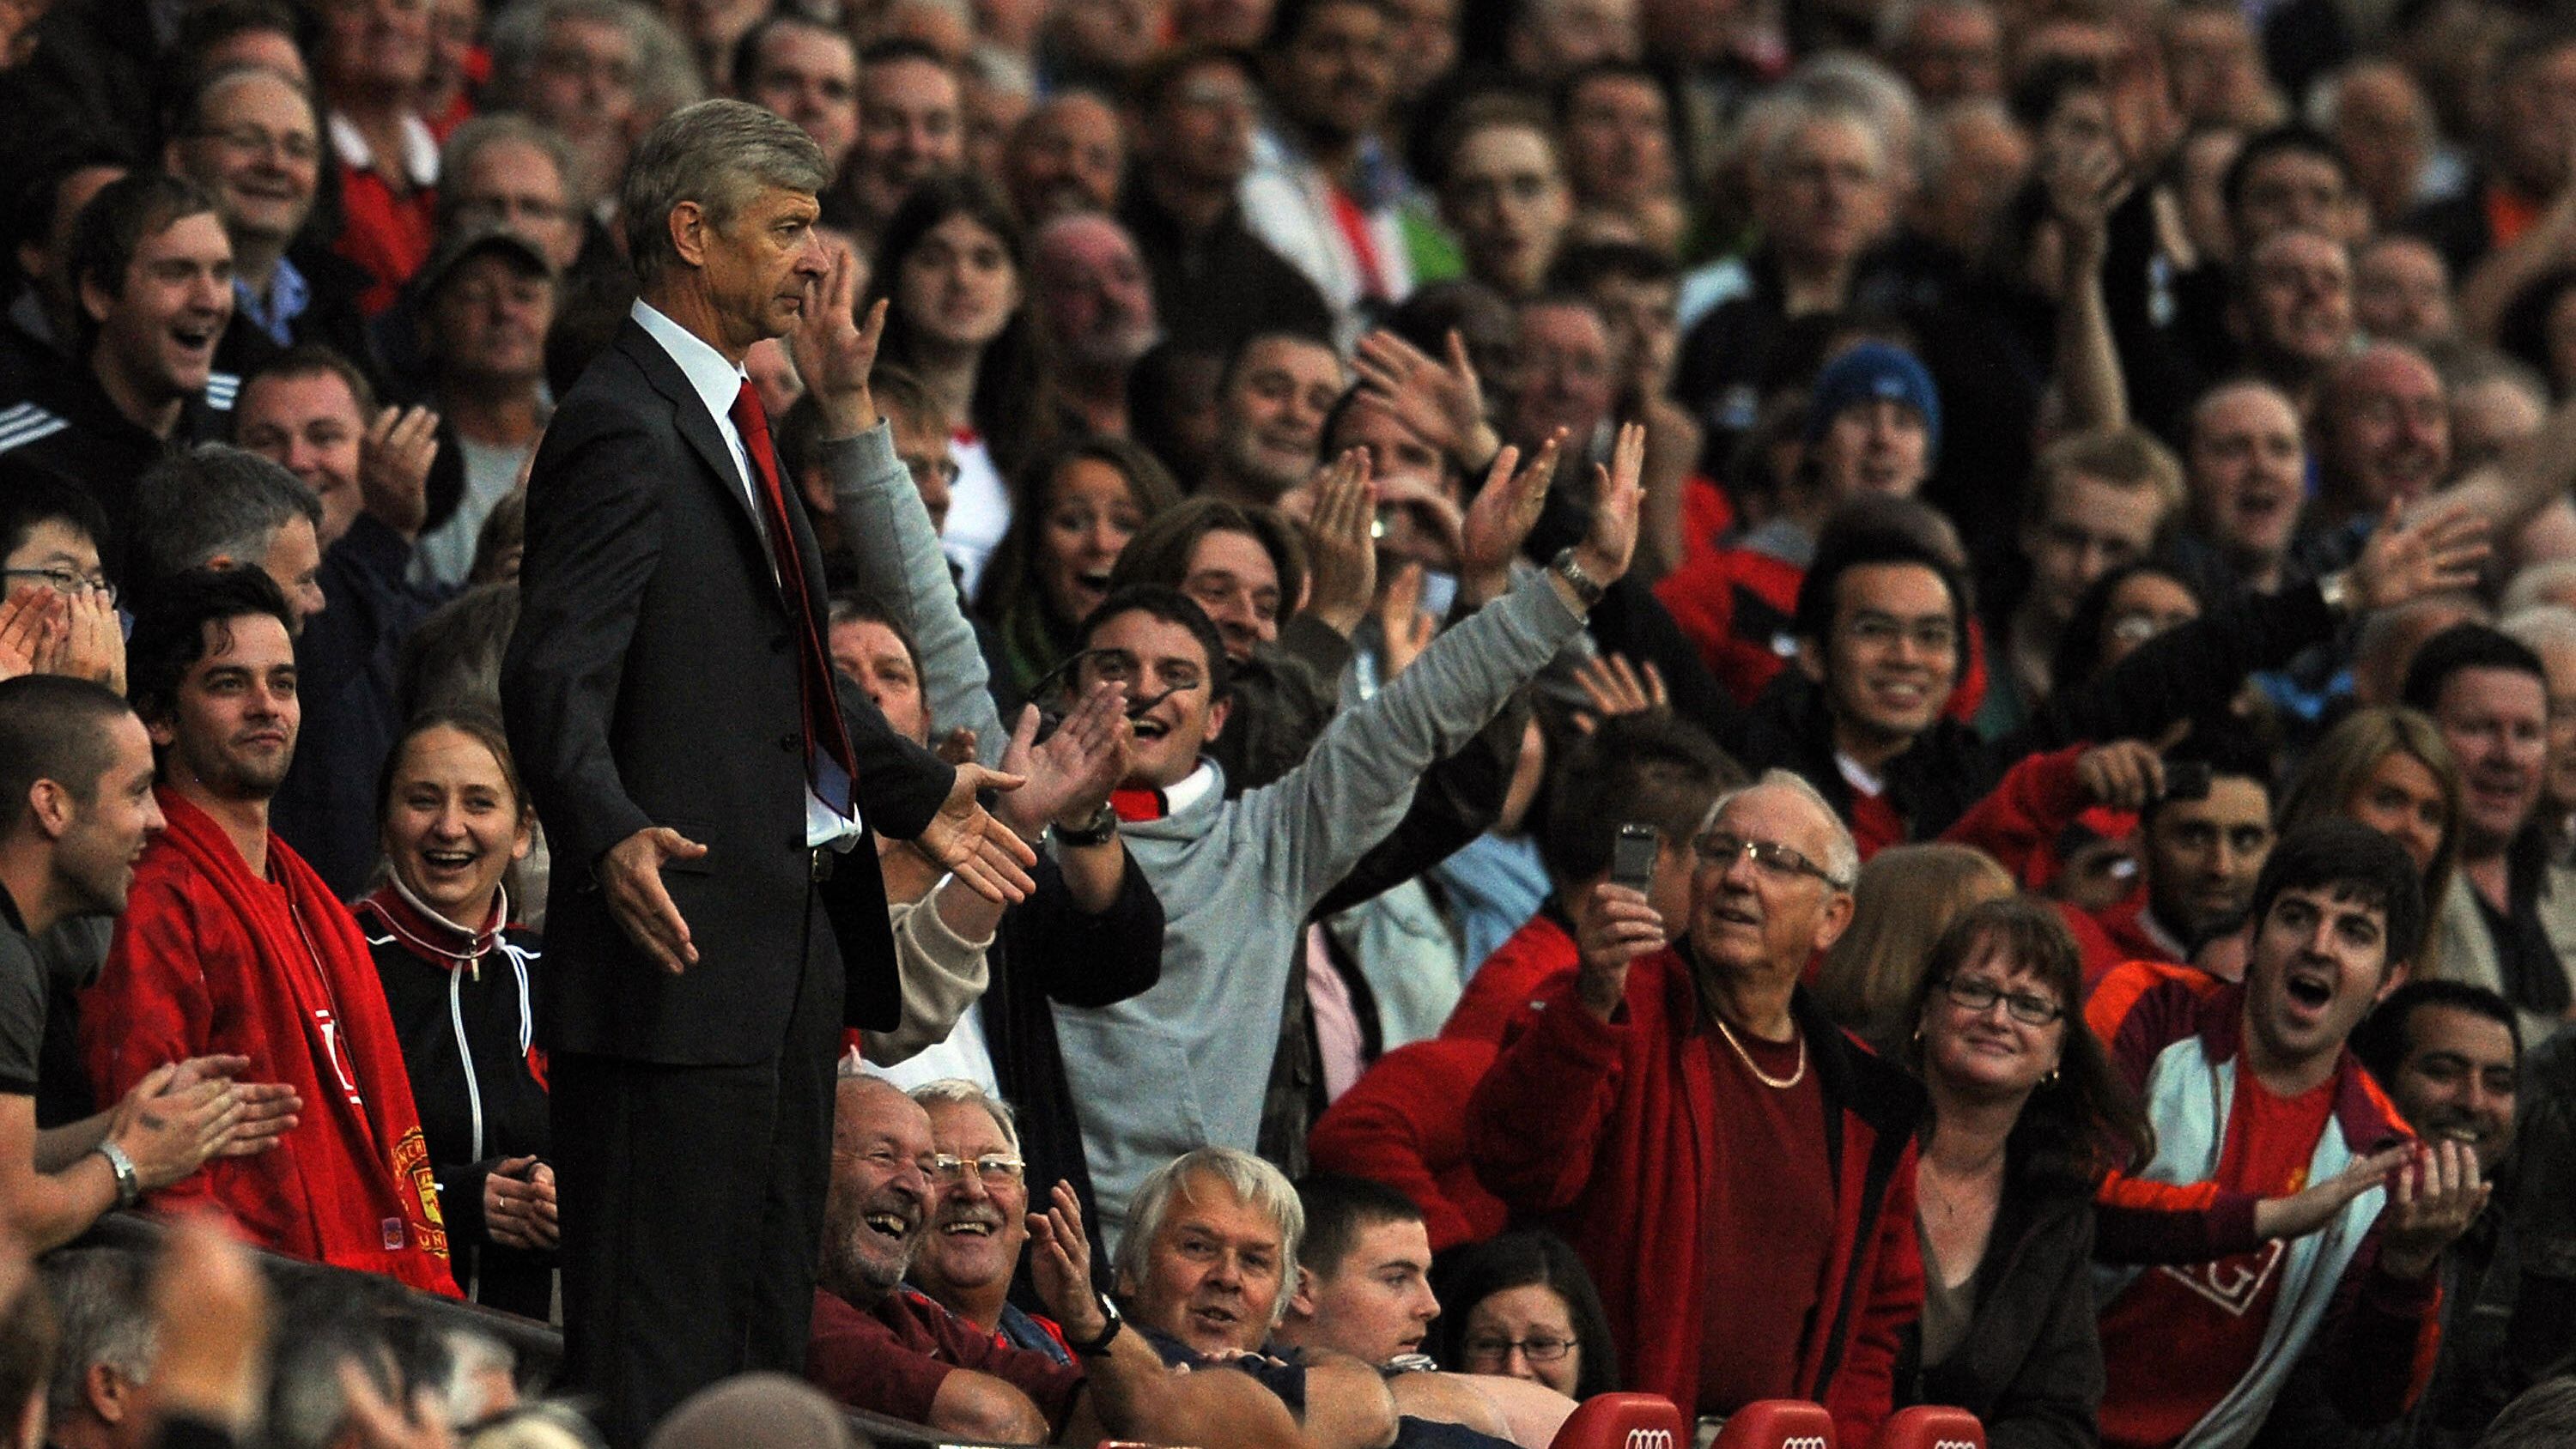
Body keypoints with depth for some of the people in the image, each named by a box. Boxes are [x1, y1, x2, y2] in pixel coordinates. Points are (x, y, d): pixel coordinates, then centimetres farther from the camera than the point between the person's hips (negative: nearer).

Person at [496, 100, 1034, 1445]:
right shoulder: (622, 429, -15)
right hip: (689, 939, -11)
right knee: (657, 1334, -9)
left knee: (767, 1313, 14)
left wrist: (917, 791, 30)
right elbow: (554, 681, -24)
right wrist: (612, 838, -39)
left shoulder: (732, 413, 17)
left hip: (795, 927, 11)